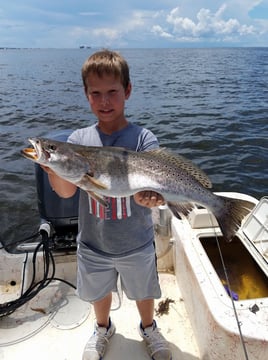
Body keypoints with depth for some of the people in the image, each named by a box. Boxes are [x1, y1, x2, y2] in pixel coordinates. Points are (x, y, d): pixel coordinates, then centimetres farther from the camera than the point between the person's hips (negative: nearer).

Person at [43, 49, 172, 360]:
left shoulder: (143, 139, -16)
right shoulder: (79, 139, -9)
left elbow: (152, 191, -22)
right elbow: (66, 192, -15)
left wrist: (149, 197, -46)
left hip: (136, 244, -2)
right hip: (93, 244, 2)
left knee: (143, 291, 22)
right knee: (99, 291, 26)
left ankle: (148, 328, 55)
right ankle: (103, 329, 58)